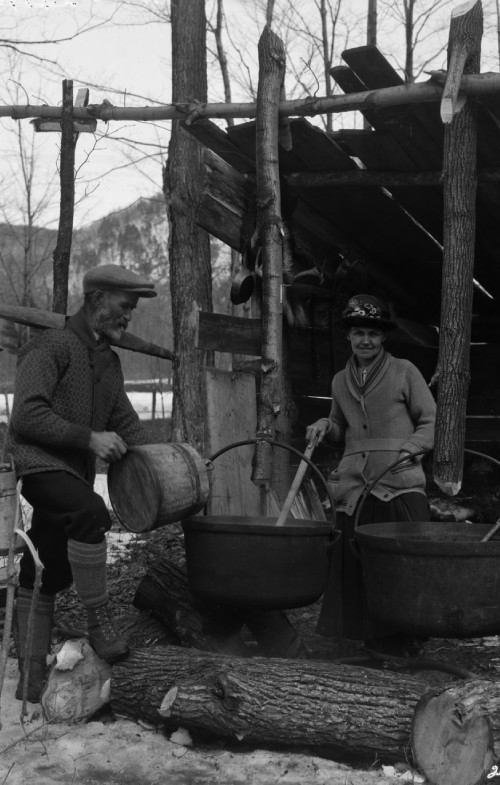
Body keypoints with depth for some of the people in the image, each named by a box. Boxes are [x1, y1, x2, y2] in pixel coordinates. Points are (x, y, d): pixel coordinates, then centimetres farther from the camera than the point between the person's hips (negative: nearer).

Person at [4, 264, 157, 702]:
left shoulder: (109, 361, 17)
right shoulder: (52, 347, -9)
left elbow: (126, 421, 20)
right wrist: (90, 438, -20)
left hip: (74, 474, 8)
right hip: (36, 463, -8)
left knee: (46, 576, 10)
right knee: (89, 509, -35)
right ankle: (99, 618, -25)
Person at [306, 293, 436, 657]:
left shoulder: (404, 372, 3)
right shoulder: (341, 381, 15)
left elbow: (430, 421, 4)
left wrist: (408, 449, -11)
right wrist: (326, 426, 6)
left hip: (401, 483, -4)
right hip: (355, 485, 4)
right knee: (356, 563, 2)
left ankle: (405, 634, 7)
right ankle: (373, 635, 14)